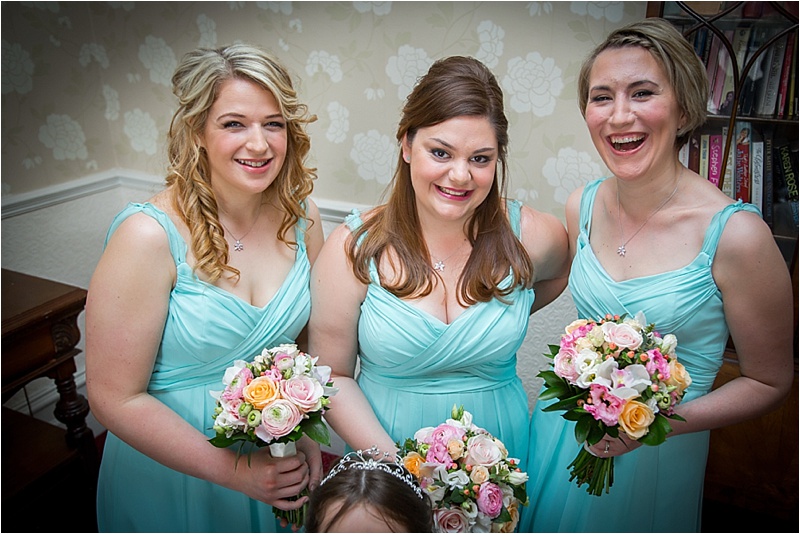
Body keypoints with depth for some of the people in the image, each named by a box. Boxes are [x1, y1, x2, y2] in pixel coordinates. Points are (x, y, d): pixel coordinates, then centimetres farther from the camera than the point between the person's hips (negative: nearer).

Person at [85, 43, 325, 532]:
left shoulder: (300, 215, -8)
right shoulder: (149, 236, -22)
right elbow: (116, 398, -19)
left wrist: (305, 435, -6)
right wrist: (237, 471, -19)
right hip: (173, 477, -4)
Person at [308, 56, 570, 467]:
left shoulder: (532, 237, -12)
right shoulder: (354, 247, -16)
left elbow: (554, 276, 13)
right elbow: (332, 374, -11)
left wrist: (505, 318, 0)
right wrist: (393, 462, -21)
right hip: (384, 450, -1)